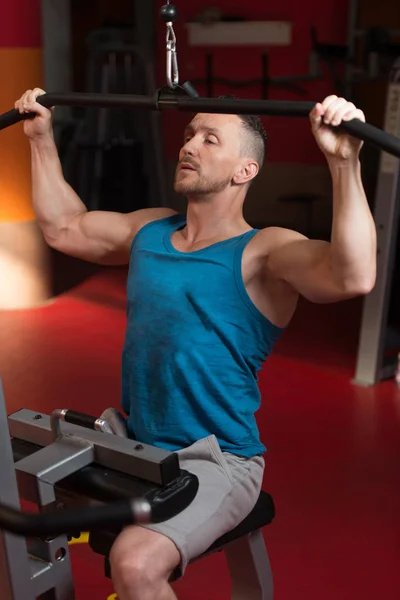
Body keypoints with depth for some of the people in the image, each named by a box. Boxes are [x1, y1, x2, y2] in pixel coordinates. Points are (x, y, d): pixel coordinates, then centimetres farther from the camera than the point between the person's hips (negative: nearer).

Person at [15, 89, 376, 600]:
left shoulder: (263, 253, -13)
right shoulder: (150, 230, 9)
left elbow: (354, 277, -33)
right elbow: (62, 227, 22)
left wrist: (344, 163, -43)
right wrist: (42, 139, 21)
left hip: (215, 459, -7)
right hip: (134, 442, 7)